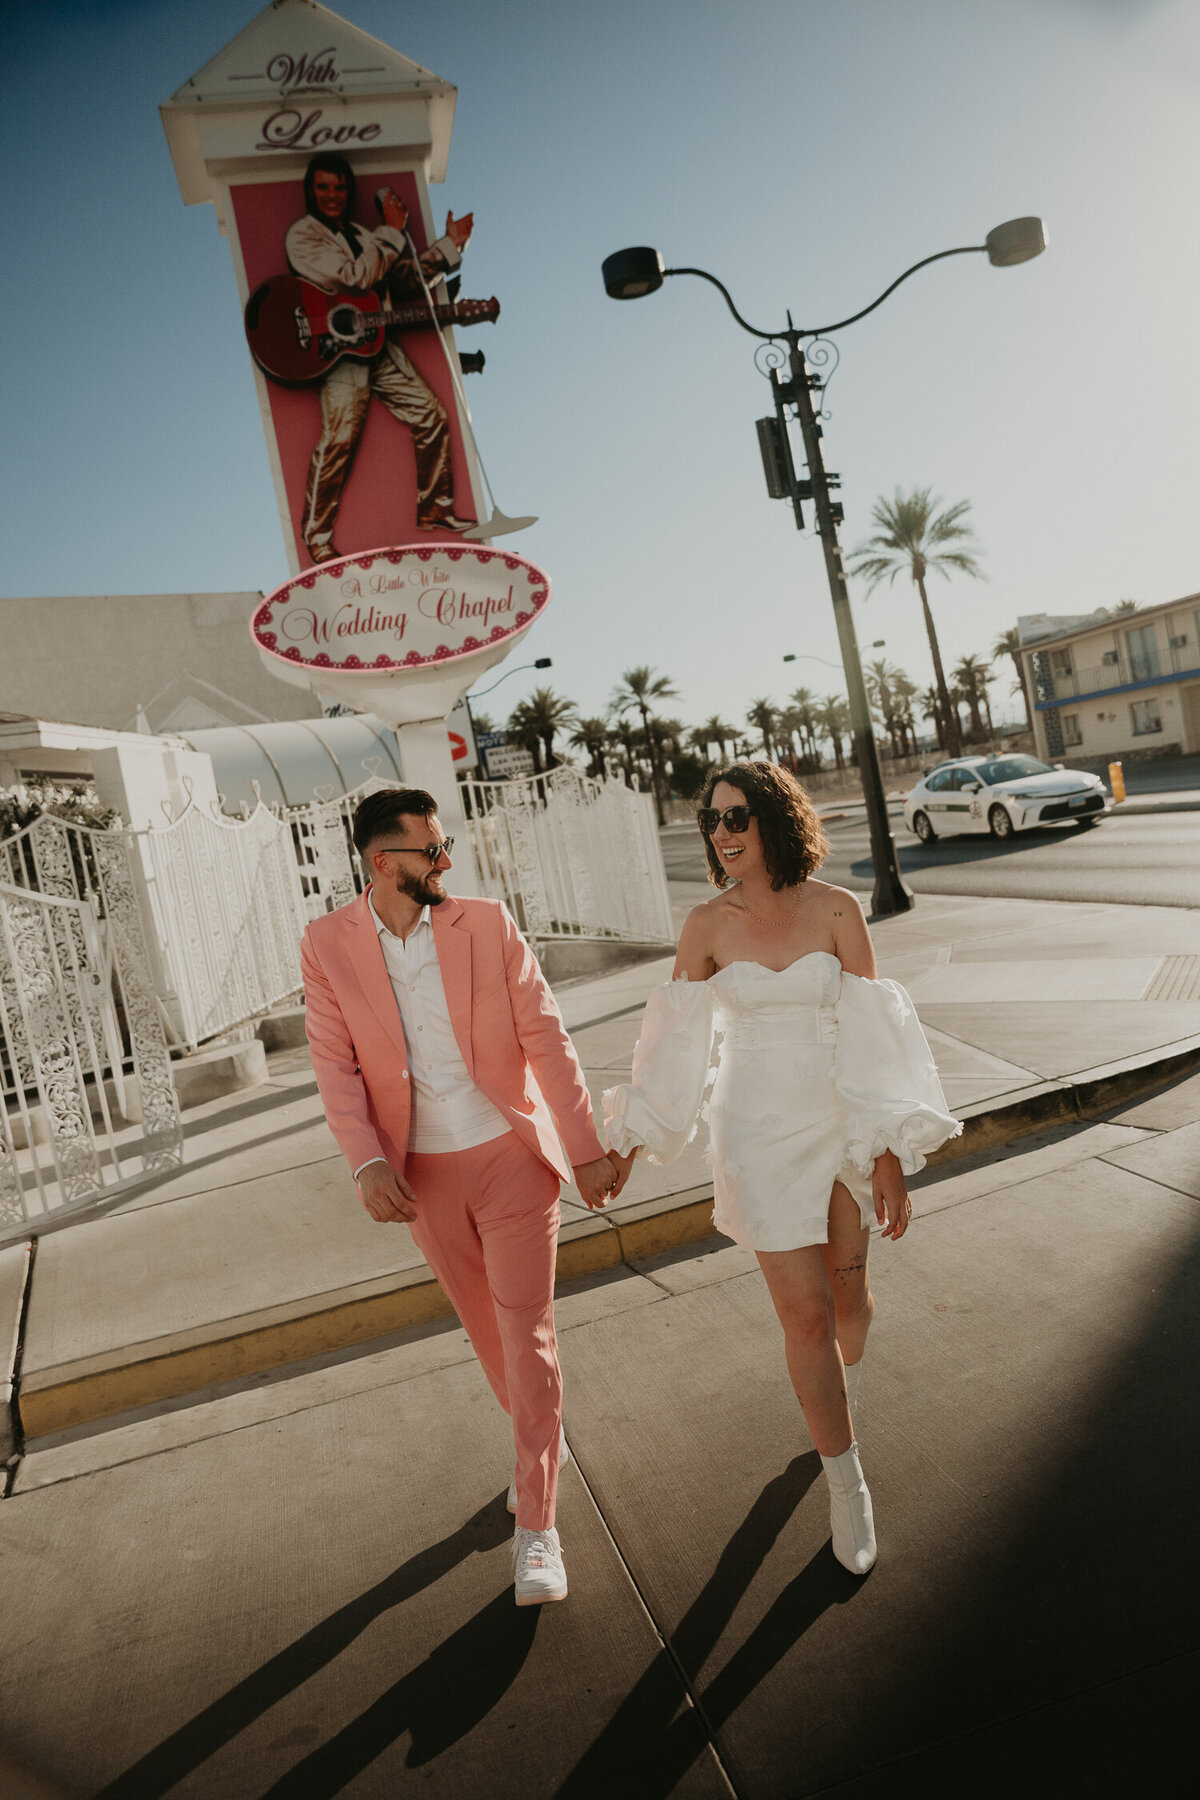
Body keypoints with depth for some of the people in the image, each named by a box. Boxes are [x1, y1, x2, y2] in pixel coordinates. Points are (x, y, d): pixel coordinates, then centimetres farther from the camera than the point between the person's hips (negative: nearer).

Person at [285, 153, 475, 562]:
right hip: (336, 348, -8)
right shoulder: (302, 235, -3)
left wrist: (450, 244, 17)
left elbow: (407, 280, 22)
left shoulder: (359, 235, 22)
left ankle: (435, 511, 15)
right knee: (339, 438, -21)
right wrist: (393, 231, -10)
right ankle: (316, 536, -11)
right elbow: (355, 277, -16)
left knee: (432, 416, 4)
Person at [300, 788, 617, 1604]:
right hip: (423, 1175, 2)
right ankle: (543, 1438, 46)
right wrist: (366, 1163, -22)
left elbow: (546, 1038, -8)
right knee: (486, 1327, 19)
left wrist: (587, 1148, -9)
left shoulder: (488, 924, -9)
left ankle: (537, 1527, 12)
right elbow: (336, 1064, -8)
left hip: (511, 1156, -2)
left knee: (526, 1334, -1)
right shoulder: (328, 946, -6)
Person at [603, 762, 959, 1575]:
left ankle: (847, 1381, 53)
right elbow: (677, 1039, 0)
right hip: (760, 1134, 0)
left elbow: (869, 1034, -11)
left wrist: (889, 1154, -13)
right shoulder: (707, 925, -7)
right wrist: (629, 1141, 4)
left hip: (843, 1122, 1)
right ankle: (846, 1482, 22)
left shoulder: (837, 910, -10)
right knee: (806, 1314, 1)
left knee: (848, 1288, 18)